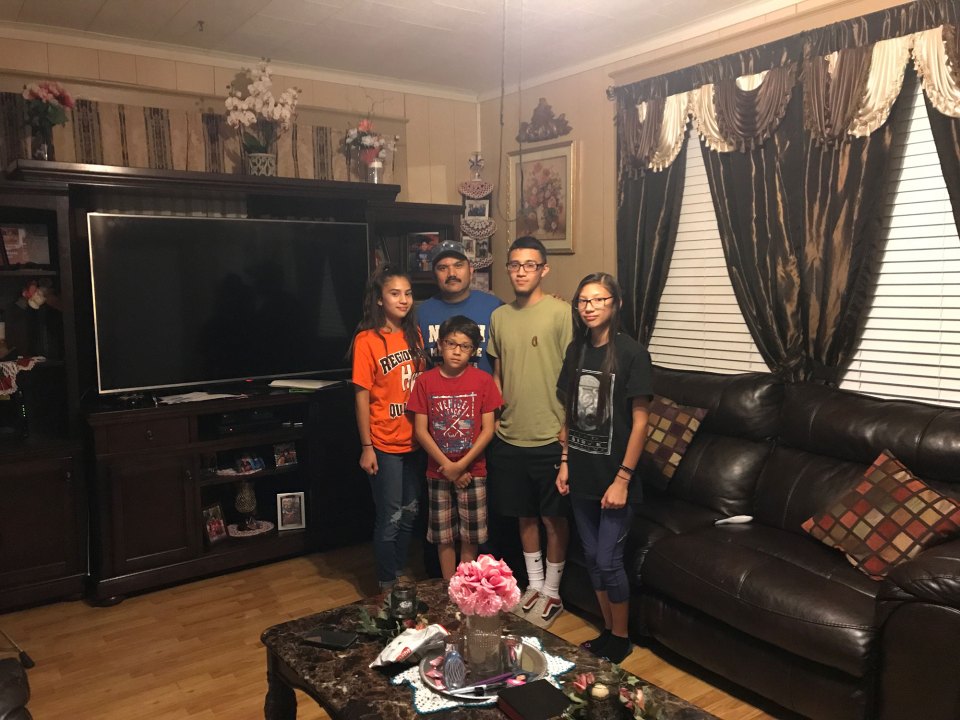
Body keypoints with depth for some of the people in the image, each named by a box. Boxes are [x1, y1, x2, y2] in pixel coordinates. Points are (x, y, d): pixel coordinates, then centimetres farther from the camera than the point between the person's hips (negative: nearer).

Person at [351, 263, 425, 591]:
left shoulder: (414, 334, 4)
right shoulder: (367, 340, -12)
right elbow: (362, 396, -11)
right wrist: (366, 447, -12)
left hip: (414, 440, 6)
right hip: (384, 444, -6)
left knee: (409, 513, 17)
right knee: (390, 517, 5)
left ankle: (400, 574, 35)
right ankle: (388, 585, 23)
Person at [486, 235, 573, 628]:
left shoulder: (561, 313, -10)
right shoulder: (498, 317, 7)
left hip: (550, 437, -5)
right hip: (509, 437, 5)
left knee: (554, 518, 8)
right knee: (524, 514, 16)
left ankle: (551, 593, 25)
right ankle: (534, 585, 33)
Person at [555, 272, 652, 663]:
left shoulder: (631, 353, -13)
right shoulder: (576, 350, 5)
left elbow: (639, 422, -14)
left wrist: (622, 479, -16)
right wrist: (564, 462, 8)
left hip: (613, 476, -6)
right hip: (581, 474, 6)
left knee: (608, 560, 2)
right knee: (591, 556, 15)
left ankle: (621, 638, 25)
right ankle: (607, 631, 33)